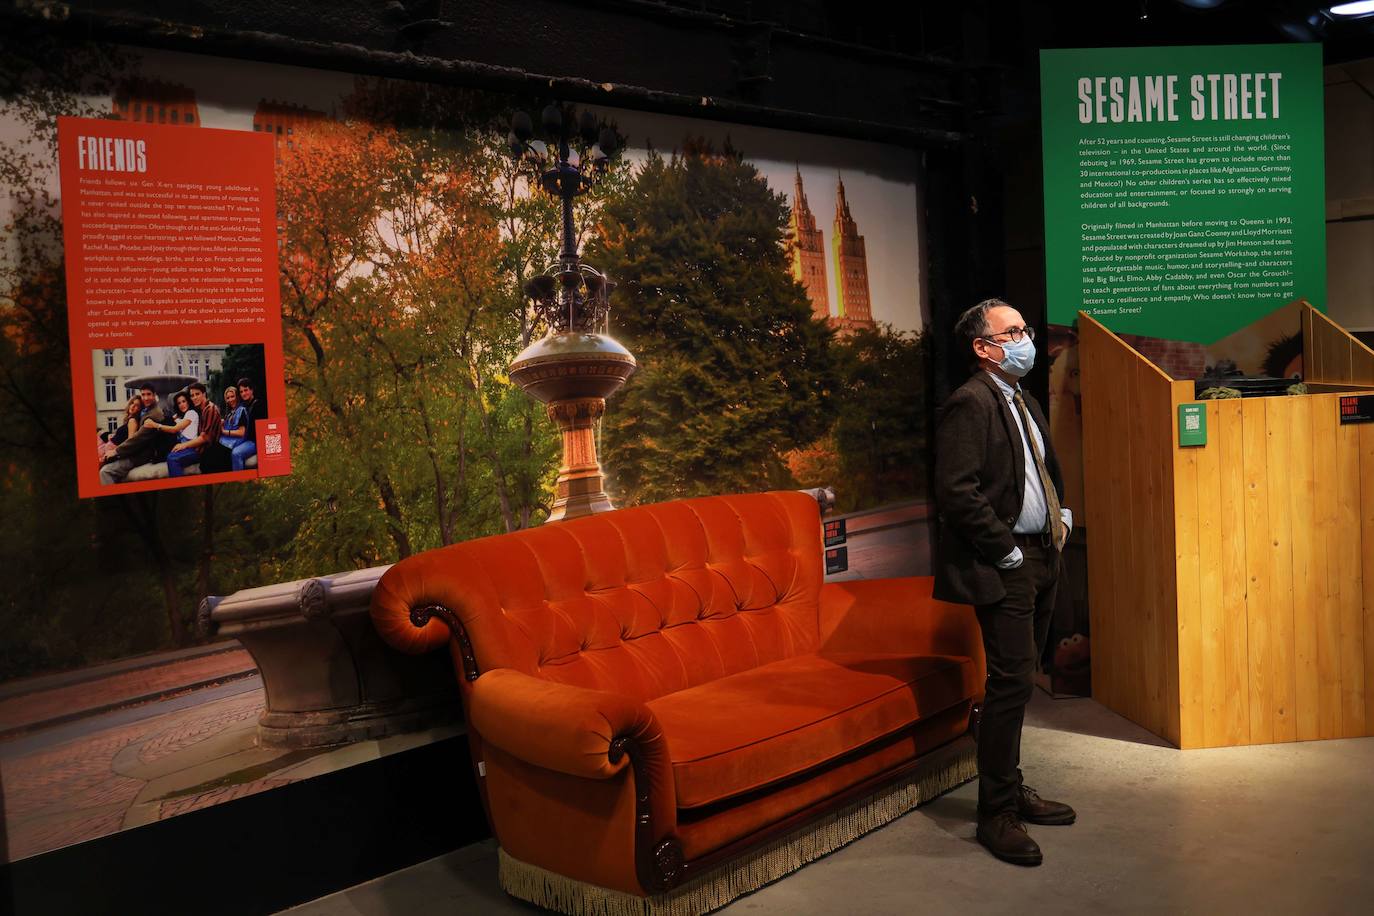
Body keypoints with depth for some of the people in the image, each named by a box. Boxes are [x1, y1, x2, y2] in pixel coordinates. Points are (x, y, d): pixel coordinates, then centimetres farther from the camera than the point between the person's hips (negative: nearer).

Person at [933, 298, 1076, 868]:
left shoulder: (1024, 402, 16)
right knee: (1012, 683, -7)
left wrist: (1061, 515, 13)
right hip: (1003, 568, -9)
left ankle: (1011, 791, 27)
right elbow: (956, 493, -22)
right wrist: (1008, 552, -17)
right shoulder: (970, 404, -14)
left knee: (1018, 682, 15)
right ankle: (997, 814, 4)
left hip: (1039, 560, 9)